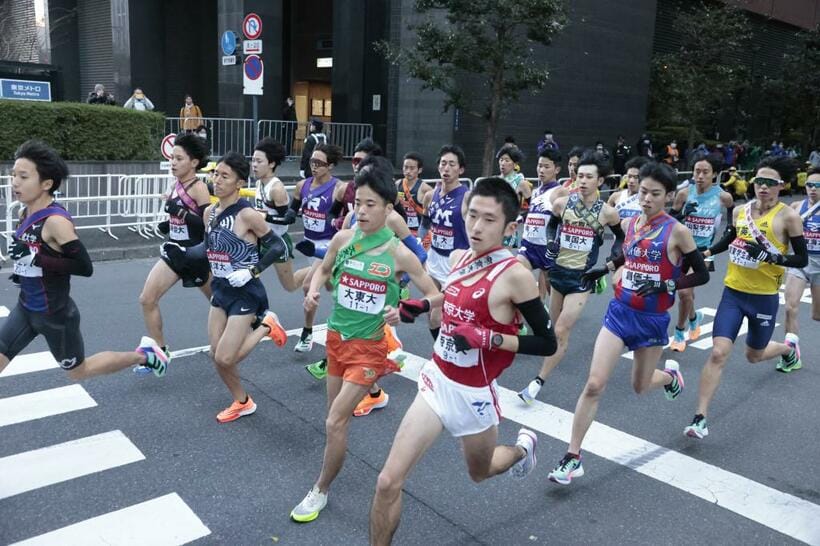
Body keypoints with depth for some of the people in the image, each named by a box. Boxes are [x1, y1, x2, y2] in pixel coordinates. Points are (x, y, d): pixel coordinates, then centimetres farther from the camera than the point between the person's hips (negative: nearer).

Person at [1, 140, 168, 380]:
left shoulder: (56, 220, -25)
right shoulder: (27, 213, 0)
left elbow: (85, 267, -27)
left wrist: (36, 259, -30)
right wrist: (23, 267, 5)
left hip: (55, 314, -7)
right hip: (25, 308, 8)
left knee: (78, 372, 13)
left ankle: (143, 355, 30)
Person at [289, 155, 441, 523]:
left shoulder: (399, 253, -15)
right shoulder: (343, 238, -5)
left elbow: (435, 296, -8)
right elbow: (323, 270, 14)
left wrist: (405, 309, -26)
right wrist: (313, 292, -8)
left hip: (368, 345, -5)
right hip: (336, 337, 5)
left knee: (335, 423, -6)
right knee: (335, 419, 17)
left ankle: (321, 490, 16)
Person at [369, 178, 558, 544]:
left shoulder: (515, 274, -20)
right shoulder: (458, 258, -1)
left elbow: (547, 343, -16)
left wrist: (485, 338, -25)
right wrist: (423, 307, 1)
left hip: (473, 394, -4)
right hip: (436, 381, 5)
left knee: (480, 473, 24)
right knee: (388, 482, -3)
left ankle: (522, 448, 57)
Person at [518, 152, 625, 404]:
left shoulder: (607, 212, -8)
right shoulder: (561, 203, -5)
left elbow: (621, 237, 10)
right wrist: (551, 243, -2)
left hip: (582, 277, -3)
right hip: (558, 270, 3)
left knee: (560, 332, -9)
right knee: (554, 328, 18)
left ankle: (538, 382, -2)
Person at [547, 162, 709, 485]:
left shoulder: (677, 231, -12)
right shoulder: (630, 223, 2)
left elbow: (702, 275, -8)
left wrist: (666, 285, -21)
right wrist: (606, 268, 11)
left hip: (652, 320, -2)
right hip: (620, 312, 3)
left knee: (640, 386, 16)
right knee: (594, 384, -8)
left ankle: (670, 375, 55)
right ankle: (573, 457, 1)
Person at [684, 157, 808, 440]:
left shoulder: (788, 216, -10)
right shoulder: (740, 211, 2)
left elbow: (802, 259, -9)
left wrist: (772, 257, -25)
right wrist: (706, 252, 9)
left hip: (764, 298, -2)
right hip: (733, 292, 2)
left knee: (754, 355, 19)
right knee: (718, 353, -11)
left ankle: (789, 347, 56)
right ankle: (700, 418, -8)